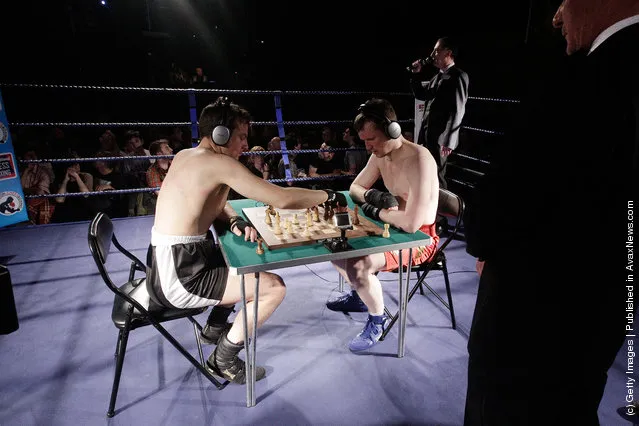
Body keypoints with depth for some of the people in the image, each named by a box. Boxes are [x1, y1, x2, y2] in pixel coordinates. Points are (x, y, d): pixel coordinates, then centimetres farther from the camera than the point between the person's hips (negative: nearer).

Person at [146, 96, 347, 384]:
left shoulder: (184, 156, 9)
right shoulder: (219, 162, -19)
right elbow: (282, 199, -23)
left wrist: (234, 222, -6)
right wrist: (329, 196, -8)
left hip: (166, 264, 10)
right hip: (180, 277, -10)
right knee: (275, 287, -7)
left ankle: (214, 327, 33)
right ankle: (223, 360, 9)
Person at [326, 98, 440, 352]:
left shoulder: (418, 160, -29)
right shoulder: (380, 155, -2)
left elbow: (411, 223, -37)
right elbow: (355, 188, 11)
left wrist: (375, 211, -19)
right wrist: (376, 197, -13)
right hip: (393, 229, 9)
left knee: (357, 266, -29)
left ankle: (377, 320, 0)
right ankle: (359, 296, 27)